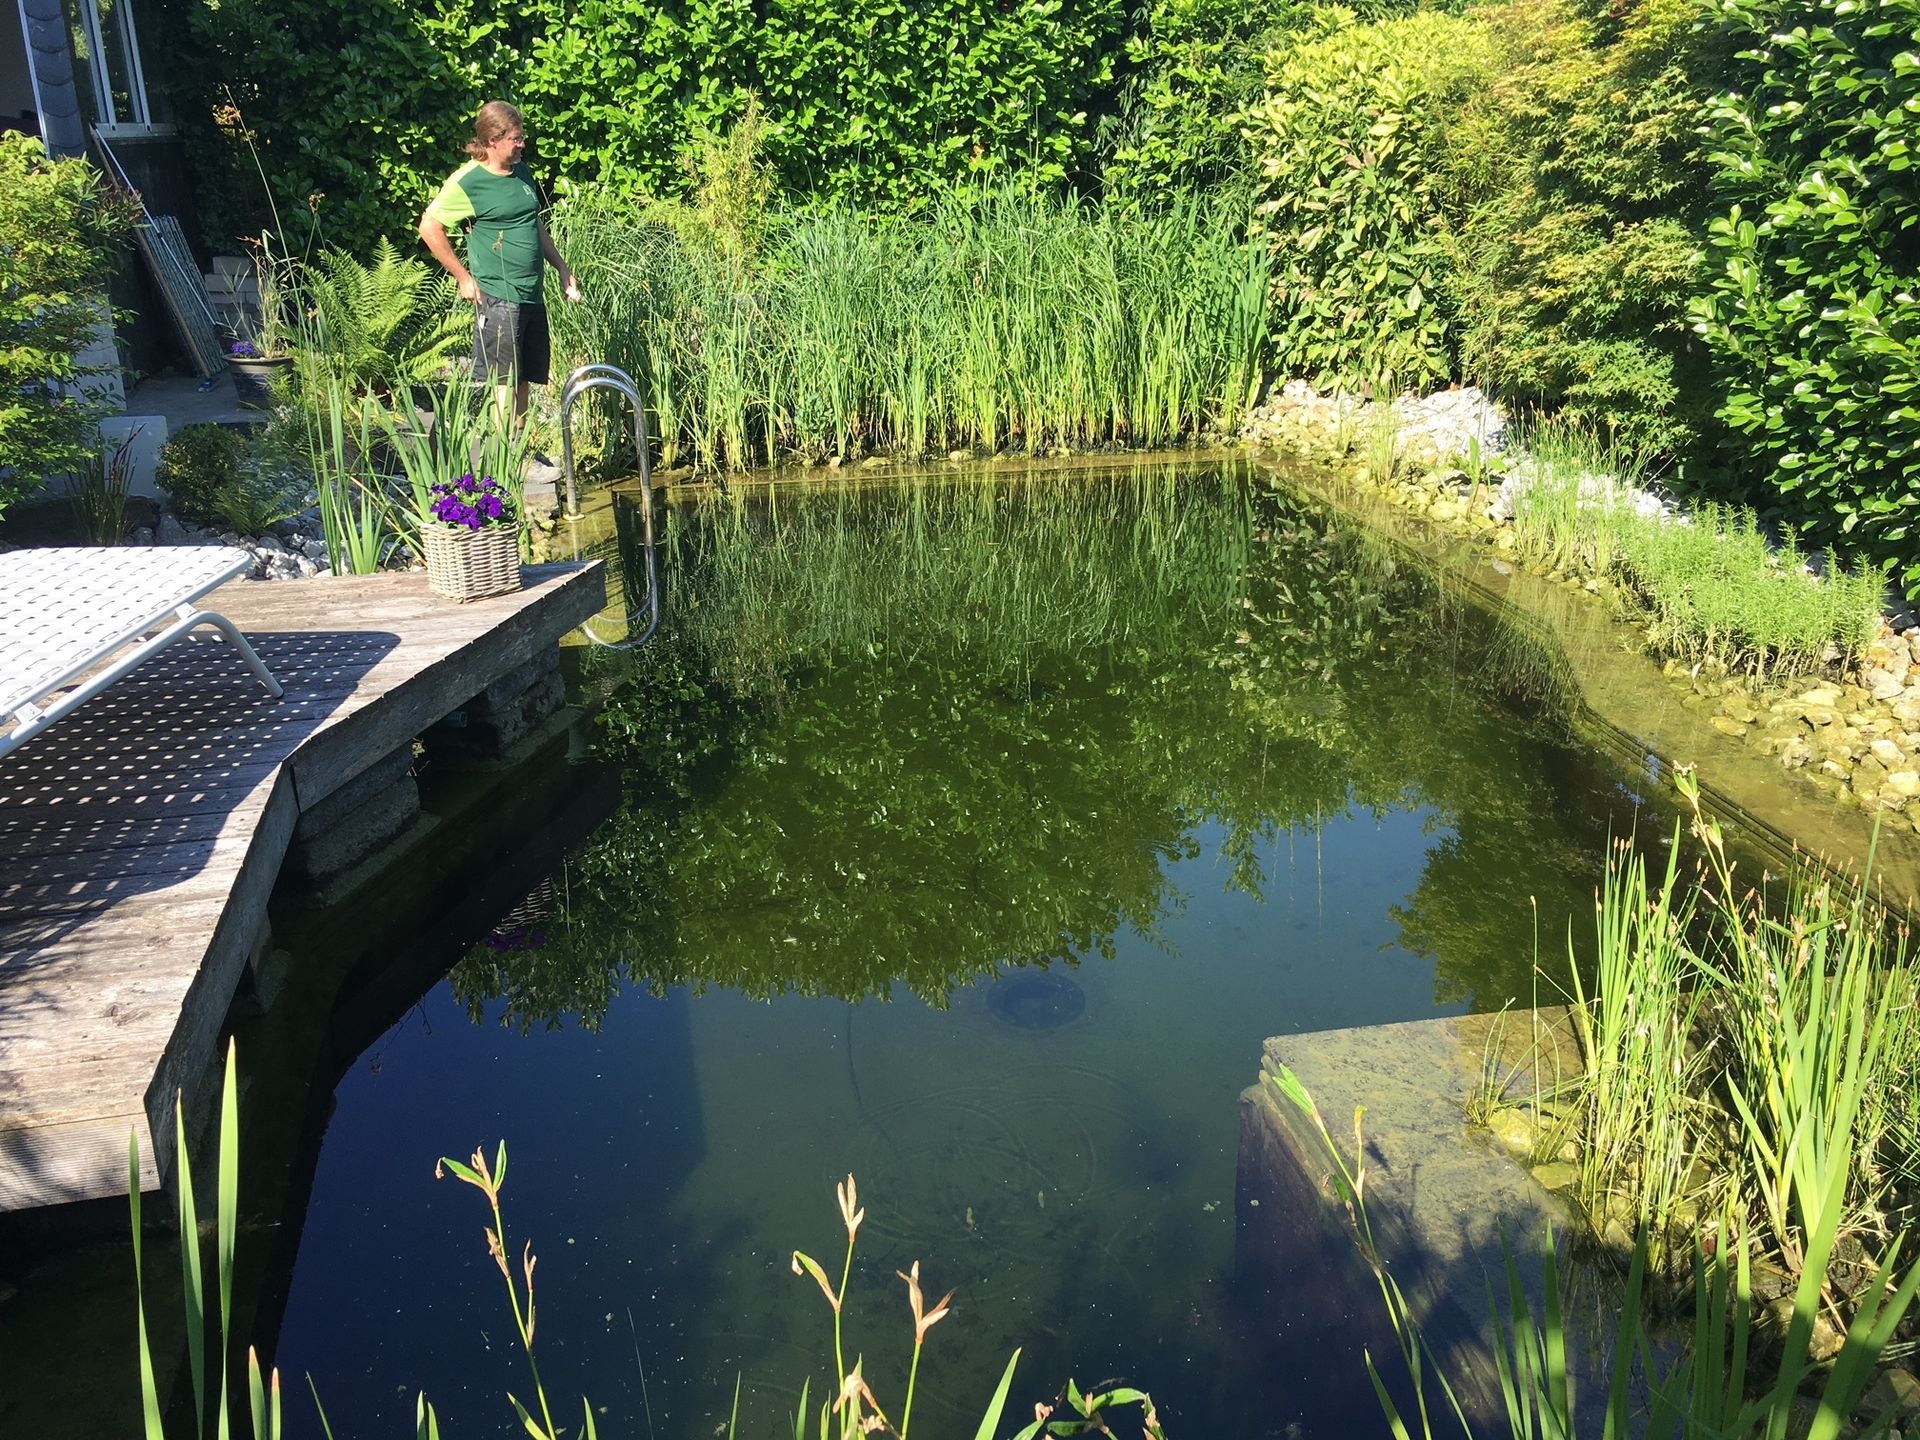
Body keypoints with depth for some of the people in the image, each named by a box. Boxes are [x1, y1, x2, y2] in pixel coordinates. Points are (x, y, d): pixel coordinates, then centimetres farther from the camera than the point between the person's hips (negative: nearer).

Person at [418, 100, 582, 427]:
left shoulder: (522, 172, 12)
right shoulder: (468, 182, -11)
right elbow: (430, 227, -9)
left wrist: (562, 268, 20)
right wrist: (464, 277, -8)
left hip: (533, 295, 7)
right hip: (498, 298, -7)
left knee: (524, 378, 12)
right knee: (505, 381, -3)